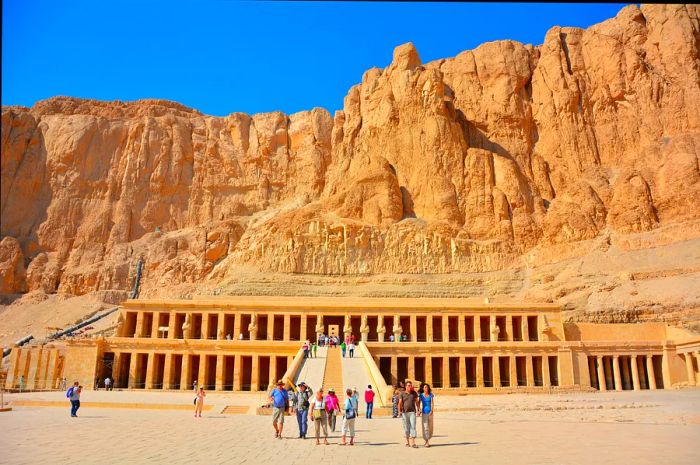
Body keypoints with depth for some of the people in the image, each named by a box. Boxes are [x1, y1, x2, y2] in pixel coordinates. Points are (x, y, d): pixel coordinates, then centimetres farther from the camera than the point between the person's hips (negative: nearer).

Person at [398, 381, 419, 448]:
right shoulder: (402, 394, 2)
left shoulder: (414, 393, 8)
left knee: (413, 426, -8)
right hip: (404, 412, 0)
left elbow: (417, 401, 14)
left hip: (412, 412, 1)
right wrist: (399, 411, -14)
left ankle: (413, 443, -12)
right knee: (406, 427, 6)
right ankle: (407, 441, 20)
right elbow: (400, 403, -3)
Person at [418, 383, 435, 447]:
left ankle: (427, 440, 27)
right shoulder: (421, 395, 1)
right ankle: (427, 442, -6)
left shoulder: (431, 395, 2)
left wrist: (432, 411, -22)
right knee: (425, 427, -9)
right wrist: (419, 411, -15)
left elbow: (432, 403, -7)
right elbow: (419, 404, -1)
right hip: (424, 412, -1)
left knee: (430, 427, 8)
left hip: (430, 412, 1)